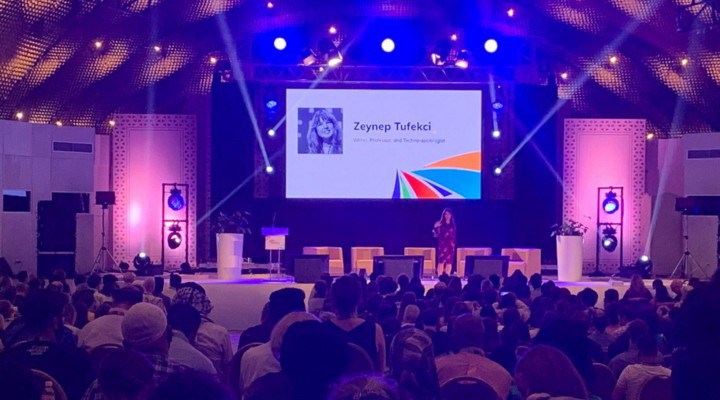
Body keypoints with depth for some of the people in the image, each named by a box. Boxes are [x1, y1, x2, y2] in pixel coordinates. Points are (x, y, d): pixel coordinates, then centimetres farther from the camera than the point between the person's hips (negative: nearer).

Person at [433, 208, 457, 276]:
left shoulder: (453, 225, 10)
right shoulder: (440, 224, 1)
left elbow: (454, 237, 14)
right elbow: (436, 235, -5)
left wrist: (453, 244, 8)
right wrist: (435, 227, -19)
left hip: (450, 246, 3)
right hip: (442, 245, -3)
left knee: (449, 262, 2)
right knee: (441, 261, -10)